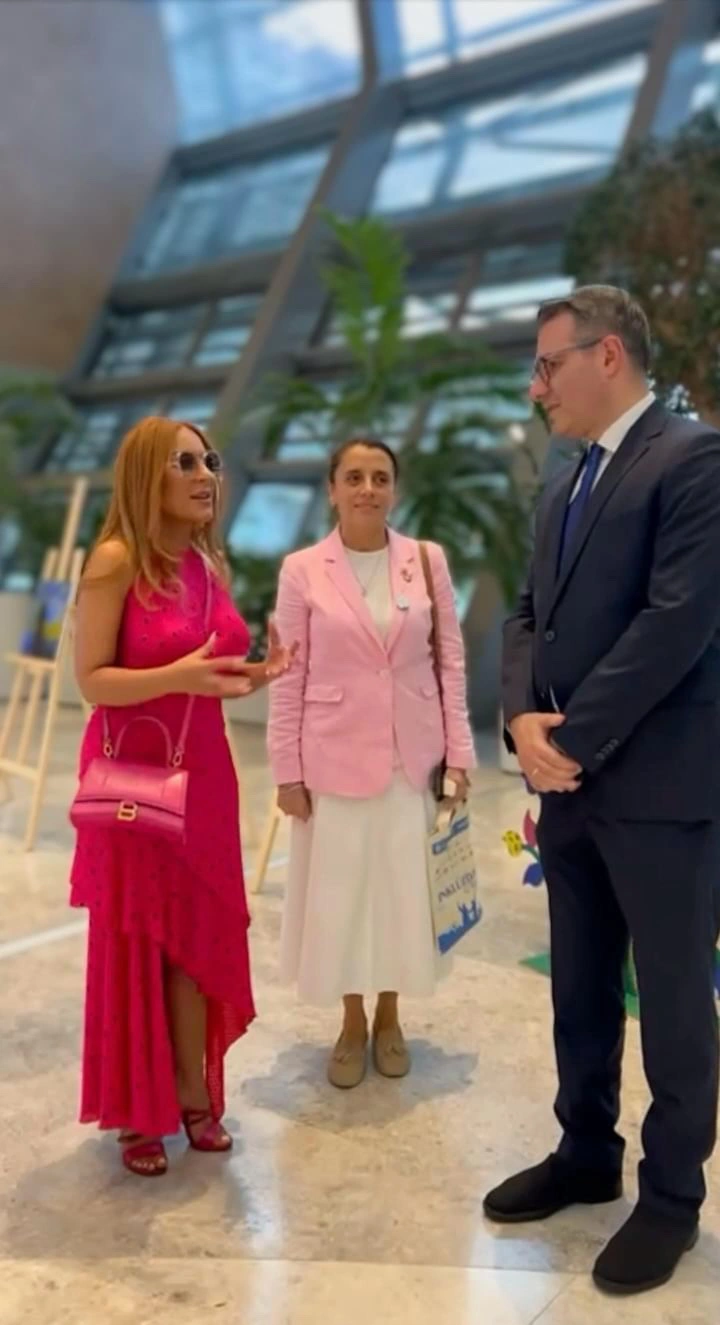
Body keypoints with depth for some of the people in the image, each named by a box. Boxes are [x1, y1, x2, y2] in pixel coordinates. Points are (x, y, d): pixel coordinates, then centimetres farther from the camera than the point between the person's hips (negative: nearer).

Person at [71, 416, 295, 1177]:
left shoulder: (211, 562, 7)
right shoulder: (115, 561, -13)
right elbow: (92, 680, -15)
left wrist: (251, 674, -5)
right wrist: (175, 677, -29)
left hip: (203, 770, 6)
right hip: (133, 774, -6)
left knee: (201, 933, 12)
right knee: (132, 941, 6)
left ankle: (195, 1093, 27)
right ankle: (137, 1114, 21)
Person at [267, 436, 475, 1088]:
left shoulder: (428, 560, 0)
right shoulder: (302, 570, -4)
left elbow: (452, 660, 3)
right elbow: (288, 677, -3)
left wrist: (458, 752, -1)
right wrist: (288, 769, -5)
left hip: (412, 755, 2)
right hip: (336, 757, -1)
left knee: (405, 887, 11)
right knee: (340, 892, 9)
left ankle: (388, 1018, 32)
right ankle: (352, 1023, 29)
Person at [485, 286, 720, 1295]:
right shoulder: (564, 489, 16)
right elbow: (530, 617, 13)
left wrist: (572, 738, -15)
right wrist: (525, 720, -6)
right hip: (571, 786, 8)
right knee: (580, 988, 17)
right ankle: (587, 1154, 36)